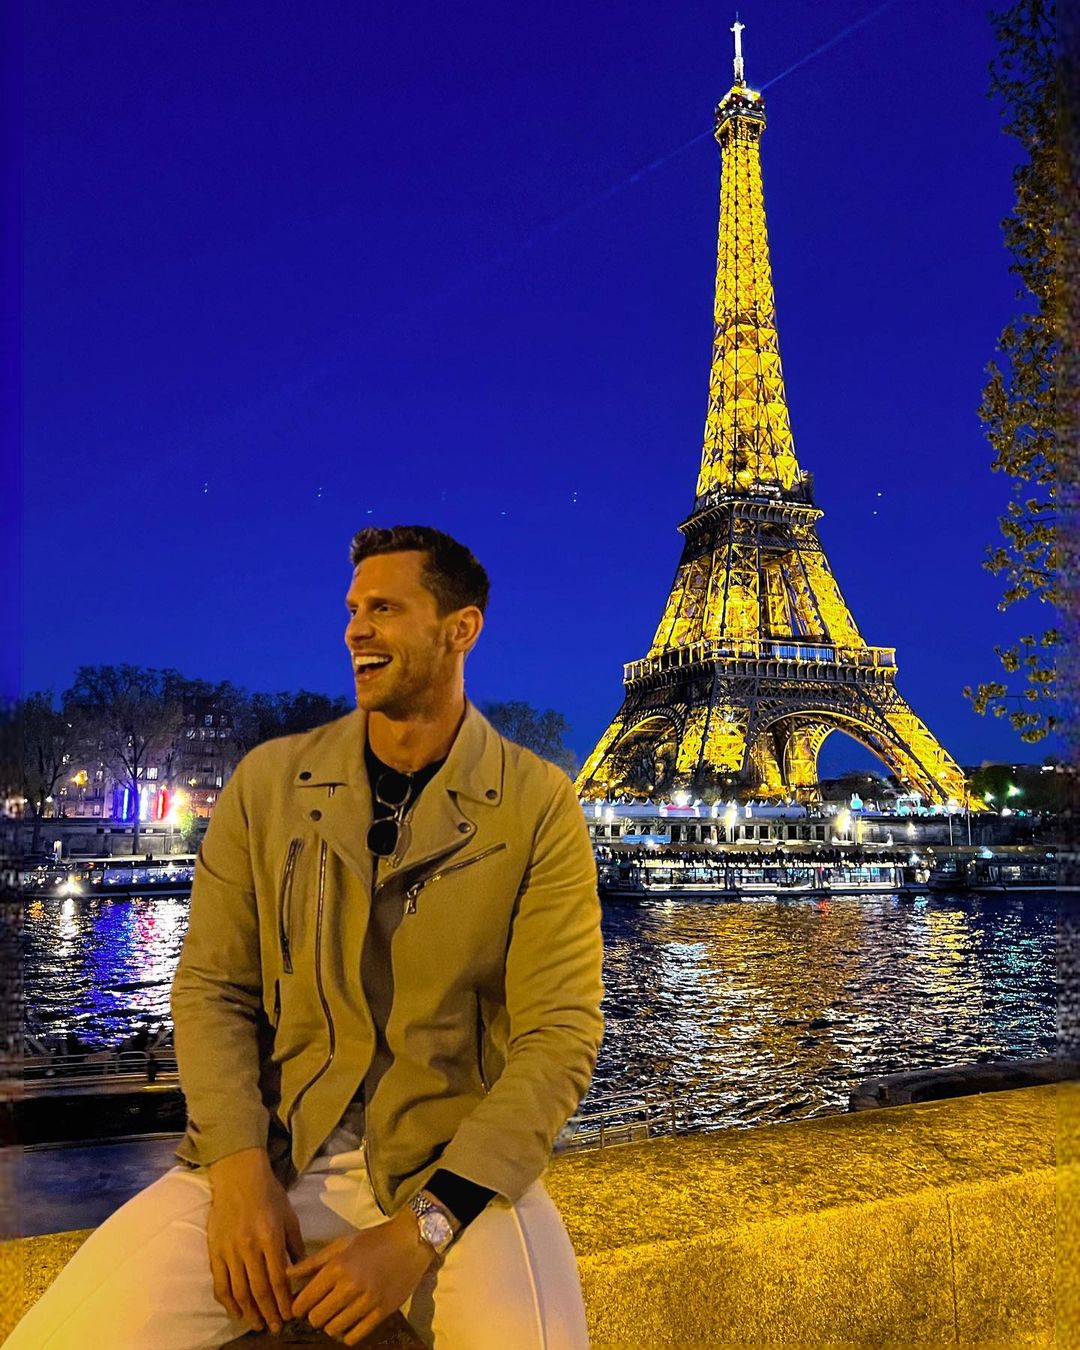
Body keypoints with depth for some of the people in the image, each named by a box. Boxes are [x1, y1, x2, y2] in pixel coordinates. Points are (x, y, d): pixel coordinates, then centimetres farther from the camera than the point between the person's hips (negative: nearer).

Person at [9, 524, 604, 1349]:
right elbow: (212, 987, 4)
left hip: (457, 1167, -1)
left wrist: (420, 1228, -18)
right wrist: (240, 1168, -11)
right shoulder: (269, 782, 3)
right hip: (269, 1155, 2)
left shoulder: (539, 807, -6)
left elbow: (560, 1036, -9)